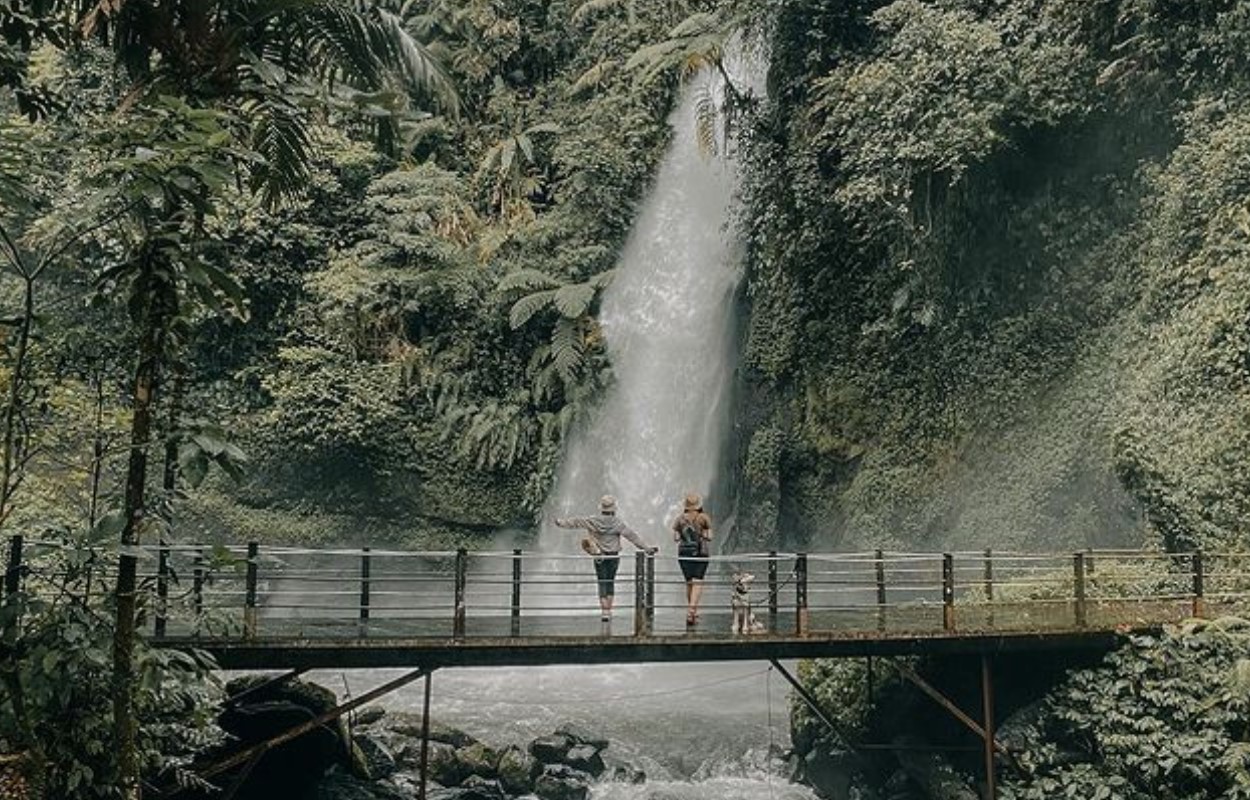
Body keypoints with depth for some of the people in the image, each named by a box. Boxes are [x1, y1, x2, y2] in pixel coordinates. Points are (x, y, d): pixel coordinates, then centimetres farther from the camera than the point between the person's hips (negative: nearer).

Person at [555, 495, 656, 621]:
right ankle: (609, 610, 12)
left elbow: (577, 521, 2)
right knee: (610, 583, 13)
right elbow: (632, 536, -10)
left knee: (602, 583, 3)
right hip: (614, 557, 0)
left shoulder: (593, 522, -7)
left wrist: (560, 522, 16)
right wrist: (647, 548, -7)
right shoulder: (618, 523, -9)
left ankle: (605, 612, -5)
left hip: (599, 557, 0)